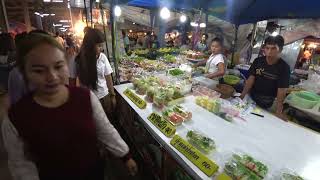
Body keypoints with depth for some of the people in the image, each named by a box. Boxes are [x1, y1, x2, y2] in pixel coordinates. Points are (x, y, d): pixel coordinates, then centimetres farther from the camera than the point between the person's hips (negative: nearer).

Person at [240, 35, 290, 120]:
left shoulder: (284, 67, -15)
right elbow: (251, 79, -5)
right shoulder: (258, 61, -7)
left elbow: (281, 91, -18)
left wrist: (278, 112, -23)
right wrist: (242, 95, -14)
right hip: (251, 97, 2)